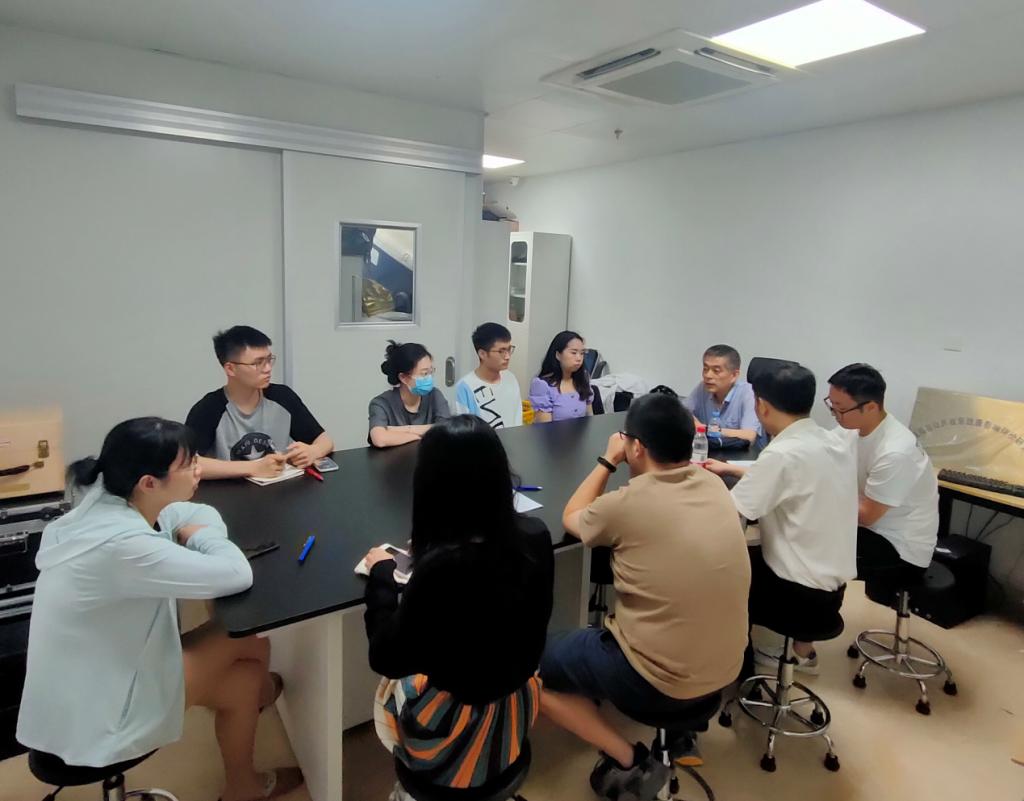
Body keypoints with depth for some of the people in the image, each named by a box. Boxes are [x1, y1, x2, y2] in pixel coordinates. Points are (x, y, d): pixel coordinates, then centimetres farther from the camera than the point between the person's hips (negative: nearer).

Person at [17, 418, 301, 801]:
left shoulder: (107, 504, -8)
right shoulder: (123, 544, -36)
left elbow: (203, 515, 5)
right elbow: (237, 575, -34)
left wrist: (189, 533, -16)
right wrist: (197, 537, -17)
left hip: (86, 675, 8)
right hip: (88, 716, -7)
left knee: (249, 643, 4)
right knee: (245, 681, 7)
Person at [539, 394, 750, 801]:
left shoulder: (629, 503, -21)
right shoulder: (714, 485, -3)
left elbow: (571, 518, 1)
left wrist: (607, 461, 8)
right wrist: (618, 464, 14)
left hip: (657, 683, -7)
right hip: (724, 672, 7)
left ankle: (630, 761, 6)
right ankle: (679, 733, 24)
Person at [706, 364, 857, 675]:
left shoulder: (784, 453, -26)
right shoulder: (835, 443, -1)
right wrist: (730, 469, 22)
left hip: (807, 595, -7)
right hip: (831, 583, 7)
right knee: (742, 559, 24)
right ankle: (802, 650, 32)